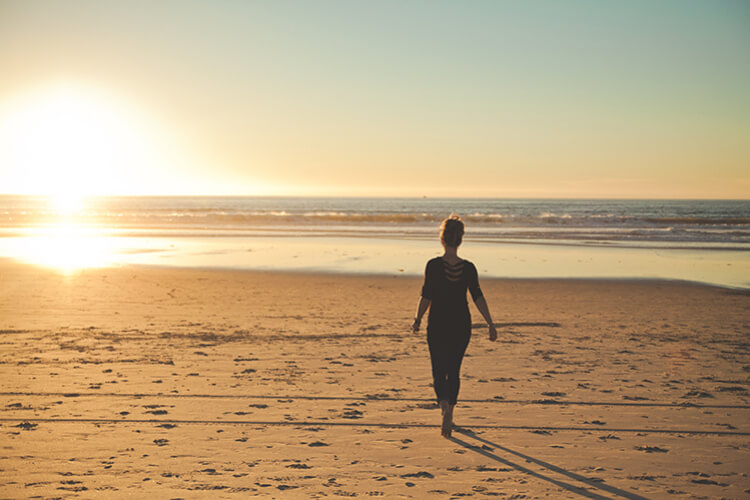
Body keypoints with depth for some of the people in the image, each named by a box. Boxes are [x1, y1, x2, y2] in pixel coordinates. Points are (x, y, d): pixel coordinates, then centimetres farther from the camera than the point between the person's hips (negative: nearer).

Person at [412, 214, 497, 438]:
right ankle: (449, 417, 23)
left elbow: (426, 296, -10)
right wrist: (491, 324, -8)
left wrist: (417, 319, 3)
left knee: (439, 373, 4)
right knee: (453, 372, 17)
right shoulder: (468, 268, -4)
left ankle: (445, 408, -22)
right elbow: (478, 297, -9)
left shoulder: (433, 265, -10)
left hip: (437, 326, -2)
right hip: (461, 326, 2)